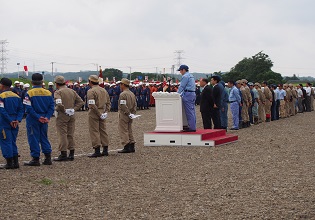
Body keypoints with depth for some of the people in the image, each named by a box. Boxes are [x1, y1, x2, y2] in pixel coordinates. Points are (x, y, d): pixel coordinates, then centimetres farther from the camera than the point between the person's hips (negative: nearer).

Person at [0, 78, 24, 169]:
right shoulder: (17, 96, 9)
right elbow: (21, 110, 5)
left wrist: (10, 121, -15)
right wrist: (17, 120, -3)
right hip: (15, 123, 7)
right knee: (13, 142, 15)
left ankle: (9, 163, 0)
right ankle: (15, 162, 16)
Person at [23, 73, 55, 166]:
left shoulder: (29, 93, -10)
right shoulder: (48, 93, 4)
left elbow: (28, 108, -17)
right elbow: (51, 107, -1)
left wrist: (38, 117, -15)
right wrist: (47, 117, -7)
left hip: (33, 120, -5)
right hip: (44, 120, 5)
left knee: (33, 139, 3)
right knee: (44, 138, 15)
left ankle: (35, 159, 4)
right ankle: (48, 158, 14)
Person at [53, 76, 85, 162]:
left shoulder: (58, 92, -10)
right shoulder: (72, 91, 10)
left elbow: (59, 104, -26)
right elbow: (81, 102, 8)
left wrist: (64, 110, -9)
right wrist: (74, 109, 3)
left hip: (62, 116, -6)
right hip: (71, 116, 6)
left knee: (62, 135, -1)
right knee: (70, 135, 12)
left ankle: (63, 154, -2)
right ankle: (71, 154, 15)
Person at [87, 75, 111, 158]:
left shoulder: (91, 91, -13)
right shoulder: (104, 90, 11)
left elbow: (92, 105, -22)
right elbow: (108, 103, 13)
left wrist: (99, 114, -16)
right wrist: (106, 111, 5)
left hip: (94, 113, -7)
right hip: (102, 112, 7)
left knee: (94, 132, -3)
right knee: (103, 131, 12)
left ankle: (97, 151, -5)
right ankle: (105, 150, 15)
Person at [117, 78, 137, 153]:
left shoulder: (122, 94, -15)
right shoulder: (132, 94, 12)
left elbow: (123, 106, -22)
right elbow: (135, 105, 11)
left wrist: (129, 113, -16)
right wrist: (133, 113, 6)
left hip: (123, 115, -8)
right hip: (129, 116, 8)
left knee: (123, 131, -4)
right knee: (129, 131, 14)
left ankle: (126, 147, -7)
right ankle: (132, 147, 14)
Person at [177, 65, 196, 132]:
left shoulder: (185, 76, -10)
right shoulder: (191, 76, 20)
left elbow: (181, 86, -11)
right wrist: (181, 94, 23)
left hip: (188, 94, -10)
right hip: (193, 94, 10)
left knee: (189, 112, -8)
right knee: (192, 111, 10)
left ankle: (191, 127, -10)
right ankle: (193, 126, 12)